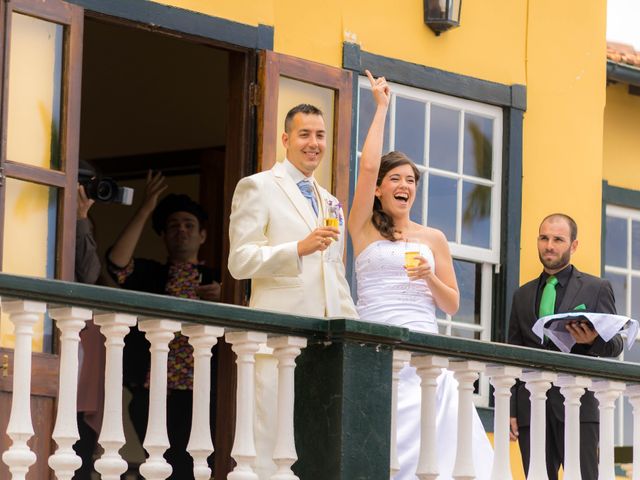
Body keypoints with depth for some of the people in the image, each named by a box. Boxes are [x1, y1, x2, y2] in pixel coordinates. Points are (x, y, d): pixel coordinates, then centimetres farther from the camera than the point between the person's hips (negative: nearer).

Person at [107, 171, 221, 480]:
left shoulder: (215, 281, 16)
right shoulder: (149, 274, 16)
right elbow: (116, 263, -4)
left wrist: (221, 300, -12)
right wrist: (145, 210, -2)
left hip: (197, 394, 0)